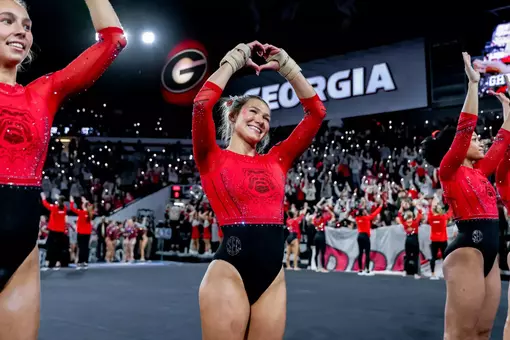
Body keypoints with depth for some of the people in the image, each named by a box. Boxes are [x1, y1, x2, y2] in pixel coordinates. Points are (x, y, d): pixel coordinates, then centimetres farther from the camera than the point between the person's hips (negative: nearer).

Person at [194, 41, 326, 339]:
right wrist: (236, 59, -1)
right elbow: (202, 103, -12)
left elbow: (316, 111, 13)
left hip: (273, 277, 5)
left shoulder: (277, 160, 14)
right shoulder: (214, 159, 4)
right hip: (230, 273, -4)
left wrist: (286, 65, 12)